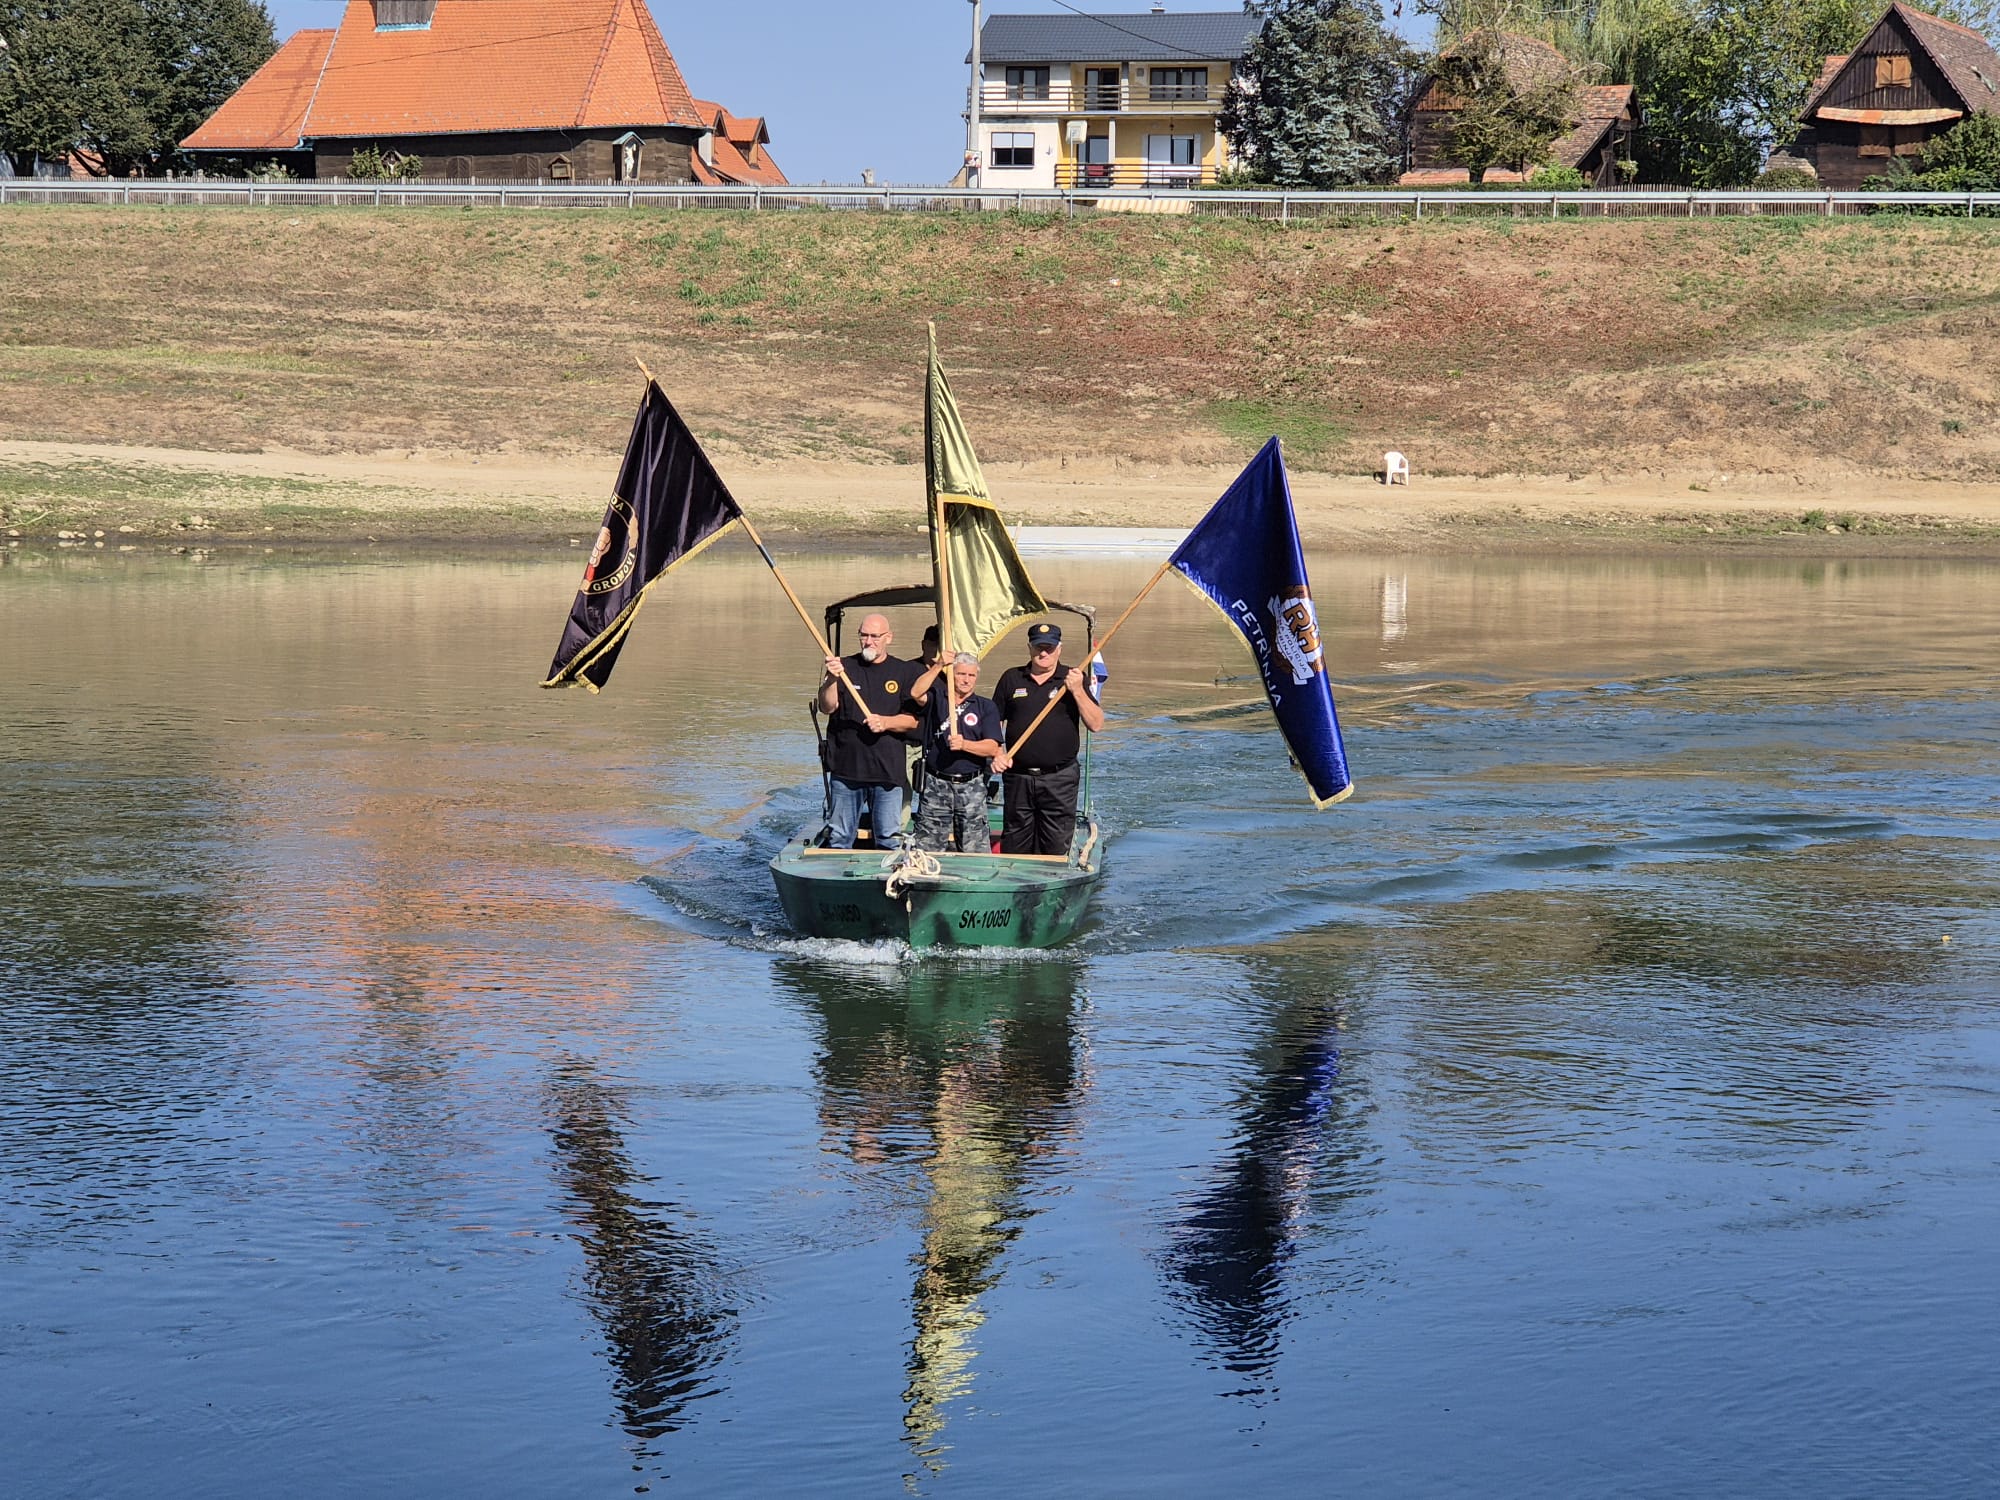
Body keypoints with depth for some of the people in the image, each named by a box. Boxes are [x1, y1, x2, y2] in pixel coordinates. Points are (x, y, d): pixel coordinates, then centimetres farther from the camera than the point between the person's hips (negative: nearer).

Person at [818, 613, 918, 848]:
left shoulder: (904, 672, 7)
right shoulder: (844, 666, 6)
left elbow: (913, 720, 5)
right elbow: (827, 707, -6)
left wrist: (885, 722, -14)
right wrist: (832, 679, -24)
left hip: (888, 769, 0)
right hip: (846, 765, 0)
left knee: (889, 840, 2)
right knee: (840, 837, 5)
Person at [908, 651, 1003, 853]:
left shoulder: (986, 707, 8)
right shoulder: (937, 699, 10)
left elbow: (992, 747, -3)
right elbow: (916, 693, -12)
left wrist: (964, 744, -19)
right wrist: (938, 667, -17)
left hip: (971, 787, 0)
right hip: (935, 785, 0)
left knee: (975, 851, -3)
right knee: (926, 847, 1)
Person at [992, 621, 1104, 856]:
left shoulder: (1074, 679, 3)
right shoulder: (1011, 679, 9)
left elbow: (1096, 725, -5)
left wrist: (1078, 691, -16)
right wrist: (997, 754, -4)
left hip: (1060, 778, -2)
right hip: (1018, 776, 2)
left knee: (1056, 847, -1)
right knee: (1014, 843, 7)